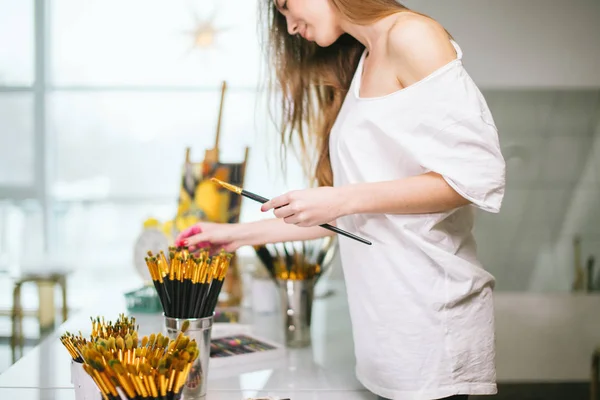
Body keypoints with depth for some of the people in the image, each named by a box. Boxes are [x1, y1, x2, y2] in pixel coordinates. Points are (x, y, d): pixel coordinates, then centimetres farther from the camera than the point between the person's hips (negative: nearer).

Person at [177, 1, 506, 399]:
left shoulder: (412, 36, -7)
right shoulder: (362, 65, 17)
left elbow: (476, 177, -16)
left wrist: (344, 199, -16)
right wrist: (241, 234, 16)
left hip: (430, 311, -7)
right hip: (387, 315, 7)